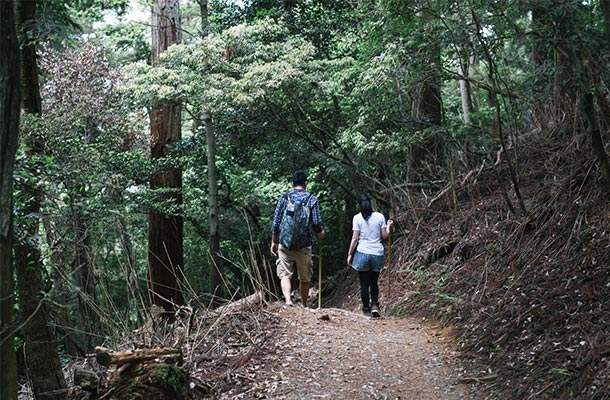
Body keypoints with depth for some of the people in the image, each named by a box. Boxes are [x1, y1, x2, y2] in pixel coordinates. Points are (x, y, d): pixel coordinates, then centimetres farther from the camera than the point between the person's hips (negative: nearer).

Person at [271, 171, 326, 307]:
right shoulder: (312, 199, 0)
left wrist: (274, 242, 11)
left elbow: (275, 223, 1)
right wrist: (320, 233, 16)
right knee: (304, 278, 13)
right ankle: (304, 306, 23)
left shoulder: (284, 198, 2)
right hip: (305, 245, 0)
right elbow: (316, 223, -6)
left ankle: (288, 300, -19)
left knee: (285, 274, 2)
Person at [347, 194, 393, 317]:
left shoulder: (357, 218, -5)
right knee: (374, 282, 16)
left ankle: (366, 309, 10)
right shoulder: (380, 216, 0)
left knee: (364, 284, 8)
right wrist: (389, 227, 22)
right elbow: (384, 236, 3)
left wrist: (350, 254, 2)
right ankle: (375, 305, -3)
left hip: (362, 253, -2)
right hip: (377, 254, 2)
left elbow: (355, 238, -6)